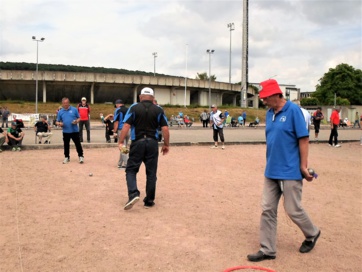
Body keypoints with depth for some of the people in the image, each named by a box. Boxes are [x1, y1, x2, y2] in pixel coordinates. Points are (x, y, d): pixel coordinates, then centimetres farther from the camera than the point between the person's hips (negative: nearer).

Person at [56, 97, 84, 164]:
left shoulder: (74, 109, 0)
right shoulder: (60, 112, 6)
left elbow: (79, 118, 6)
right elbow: (57, 121, 10)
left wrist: (76, 121, -15)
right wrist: (59, 124, -12)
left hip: (75, 131, -2)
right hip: (65, 132, 2)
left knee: (78, 144, 1)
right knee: (66, 145, 11)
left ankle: (81, 156, 12)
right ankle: (66, 157, 24)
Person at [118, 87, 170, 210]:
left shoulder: (134, 108, 1)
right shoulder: (159, 110, 5)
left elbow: (126, 126, -7)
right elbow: (165, 129, 0)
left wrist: (121, 142, -4)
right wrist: (166, 144, 8)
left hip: (137, 142, -1)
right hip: (152, 143, 2)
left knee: (131, 169, 9)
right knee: (151, 173, 9)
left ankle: (133, 194, -11)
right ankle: (149, 201, 14)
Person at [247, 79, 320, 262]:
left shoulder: (293, 110, -12)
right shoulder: (269, 113, 8)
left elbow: (304, 139, -13)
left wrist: (303, 166, -15)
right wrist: (270, 163, 16)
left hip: (290, 172, -7)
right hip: (271, 171, 7)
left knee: (293, 210, 5)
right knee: (268, 210, 7)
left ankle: (312, 234, 34)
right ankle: (267, 250, 17)